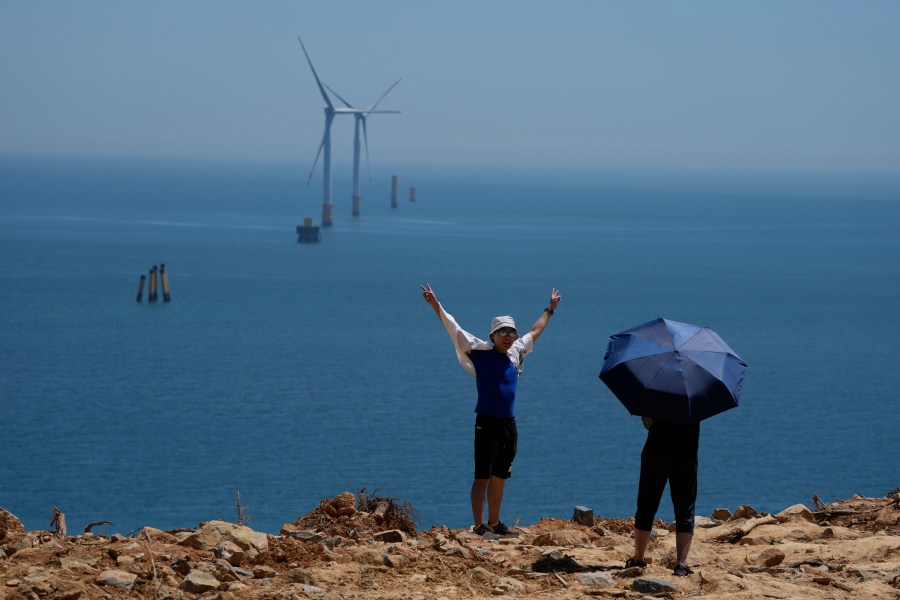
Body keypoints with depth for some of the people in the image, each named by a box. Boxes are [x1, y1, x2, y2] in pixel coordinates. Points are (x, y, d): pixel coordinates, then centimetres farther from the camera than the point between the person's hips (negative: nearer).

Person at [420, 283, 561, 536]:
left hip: (509, 424, 6)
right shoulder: (480, 352, -2)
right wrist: (435, 305, -7)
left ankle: (494, 523, 21)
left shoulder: (516, 353, 13)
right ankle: (479, 526, -9)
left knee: (499, 477, 13)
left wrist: (549, 309, 40)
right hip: (487, 423, -6)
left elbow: (535, 331, 29)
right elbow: (454, 329, -2)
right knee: (482, 476, -7)